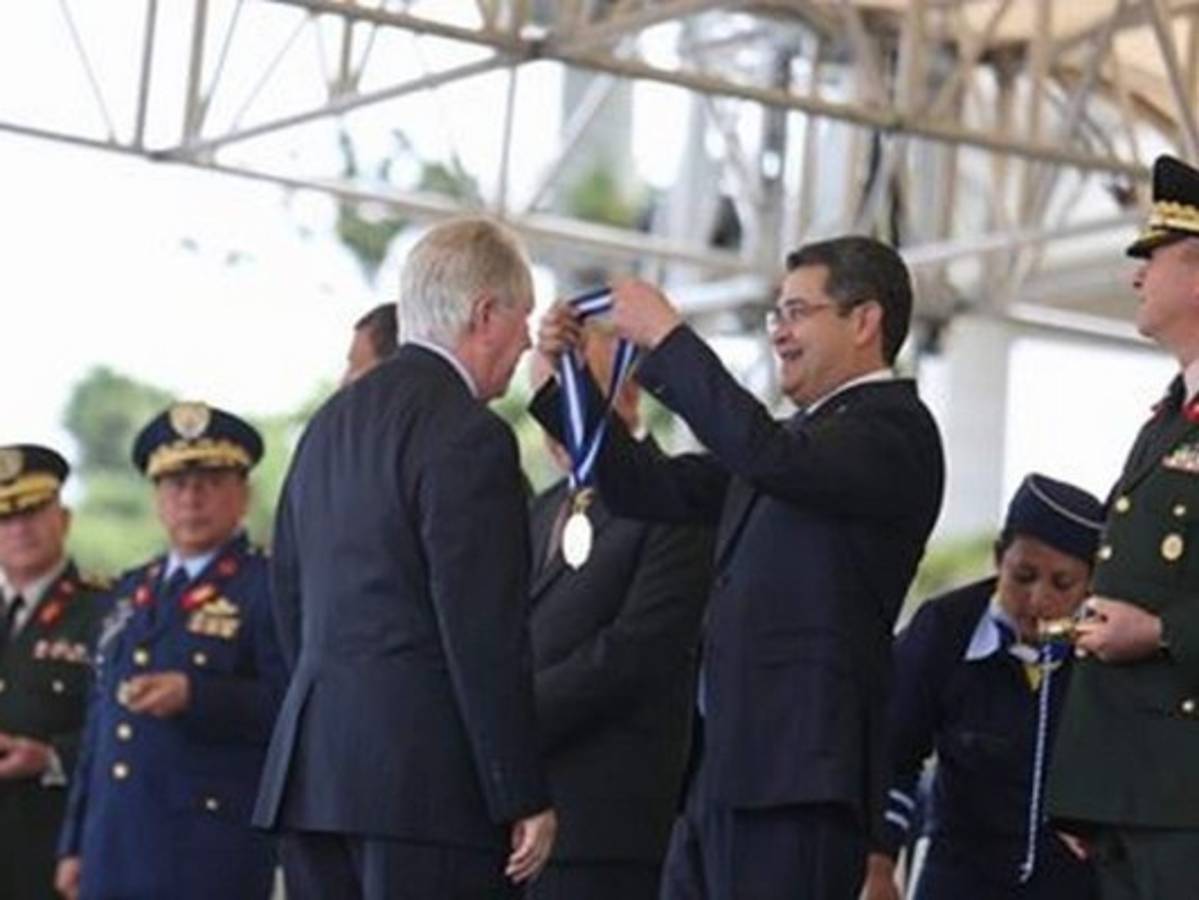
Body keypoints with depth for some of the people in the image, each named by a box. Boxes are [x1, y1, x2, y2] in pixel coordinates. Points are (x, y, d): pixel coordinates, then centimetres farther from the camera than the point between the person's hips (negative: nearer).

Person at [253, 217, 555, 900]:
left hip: (313, 767, 8)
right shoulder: (469, 436, -10)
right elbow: (487, 636, -15)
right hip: (427, 777, -8)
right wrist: (525, 797, -11)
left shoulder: (330, 423, 17)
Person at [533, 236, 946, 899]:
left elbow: (769, 456, -24)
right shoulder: (804, 435, 23)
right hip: (724, 770, 9)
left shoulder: (896, 429, -7)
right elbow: (653, 490, 21)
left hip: (796, 772, -9)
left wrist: (666, 337, -16)